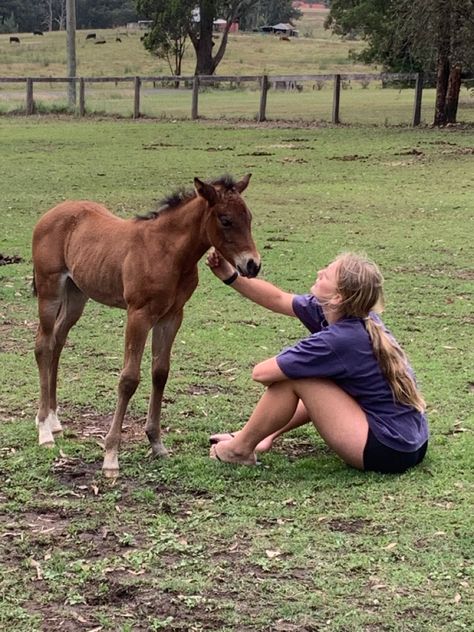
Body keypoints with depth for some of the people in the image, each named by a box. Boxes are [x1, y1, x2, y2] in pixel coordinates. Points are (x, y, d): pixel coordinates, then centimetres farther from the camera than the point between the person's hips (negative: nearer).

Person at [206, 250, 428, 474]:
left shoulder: (339, 340, -23)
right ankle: (268, 434, 32)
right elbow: (278, 299, 12)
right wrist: (230, 276, 6)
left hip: (388, 452, -9)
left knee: (292, 378, -8)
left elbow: (261, 373, -15)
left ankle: (241, 448, 9)